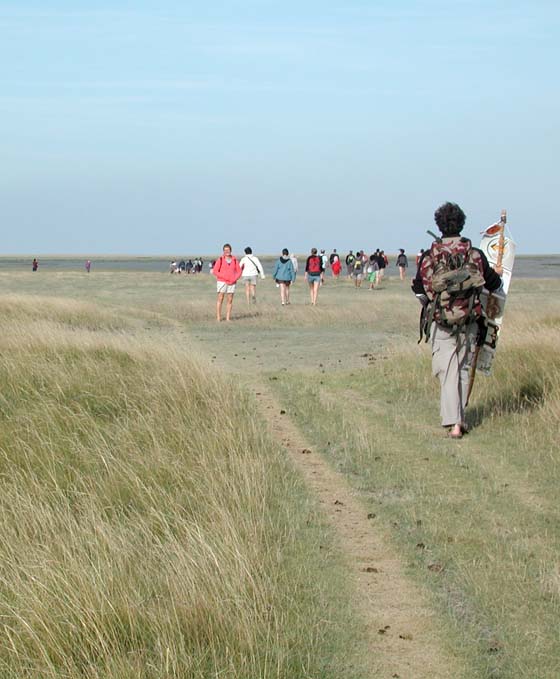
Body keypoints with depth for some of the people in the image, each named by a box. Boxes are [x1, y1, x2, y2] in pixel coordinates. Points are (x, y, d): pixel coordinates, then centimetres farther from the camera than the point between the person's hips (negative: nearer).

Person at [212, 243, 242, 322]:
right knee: (220, 299, -6)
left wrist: (234, 279, -7)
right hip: (222, 282, -3)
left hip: (232, 283, 3)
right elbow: (215, 271, -5)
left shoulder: (234, 260, 6)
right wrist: (225, 277, -14)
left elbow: (239, 271, 9)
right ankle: (218, 318, -6)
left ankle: (228, 318, 6)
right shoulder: (220, 260, -2)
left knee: (230, 300, 2)